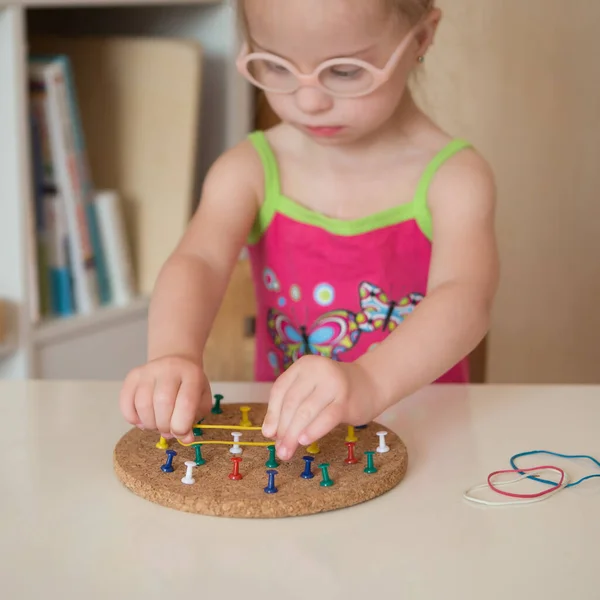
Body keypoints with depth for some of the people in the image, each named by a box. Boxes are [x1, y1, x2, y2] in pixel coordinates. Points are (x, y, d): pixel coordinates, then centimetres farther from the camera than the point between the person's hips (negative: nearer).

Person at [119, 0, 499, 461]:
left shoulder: (453, 177, -8)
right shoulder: (248, 171, -1)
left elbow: (466, 301, -25)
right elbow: (198, 263, -18)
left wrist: (368, 382, -44)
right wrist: (173, 355, -39)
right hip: (279, 430, 2)